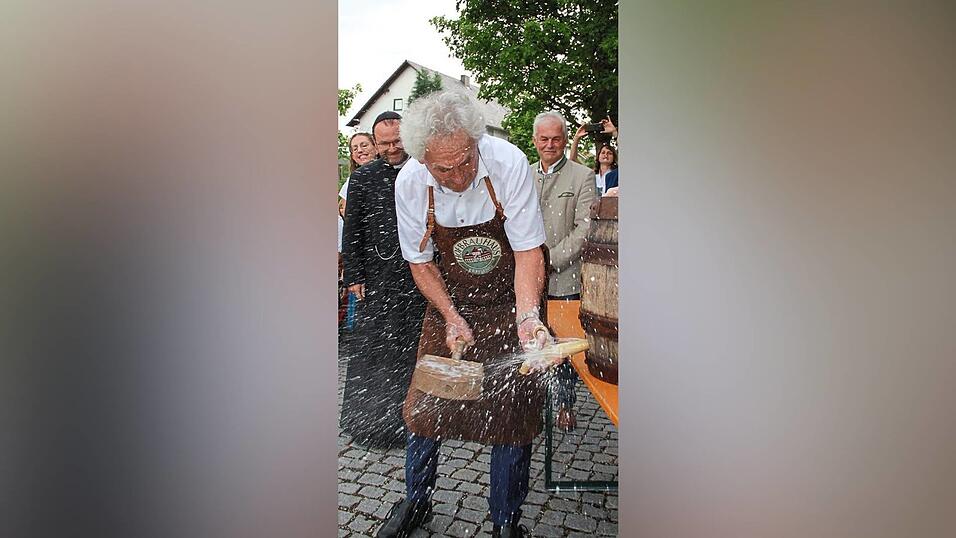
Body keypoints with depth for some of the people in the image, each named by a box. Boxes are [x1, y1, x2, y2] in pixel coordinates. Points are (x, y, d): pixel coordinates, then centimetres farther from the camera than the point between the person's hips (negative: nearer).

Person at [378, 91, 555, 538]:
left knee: (512, 409, 0)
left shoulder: (508, 163, -23)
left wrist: (527, 317, -34)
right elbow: (420, 261, -3)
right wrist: (452, 317, -14)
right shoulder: (410, 183, -15)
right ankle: (416, 501, 33)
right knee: (425, 401, 6)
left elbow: (528, 251, -20)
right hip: (450, 302, 2)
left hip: (511, 300, -2)